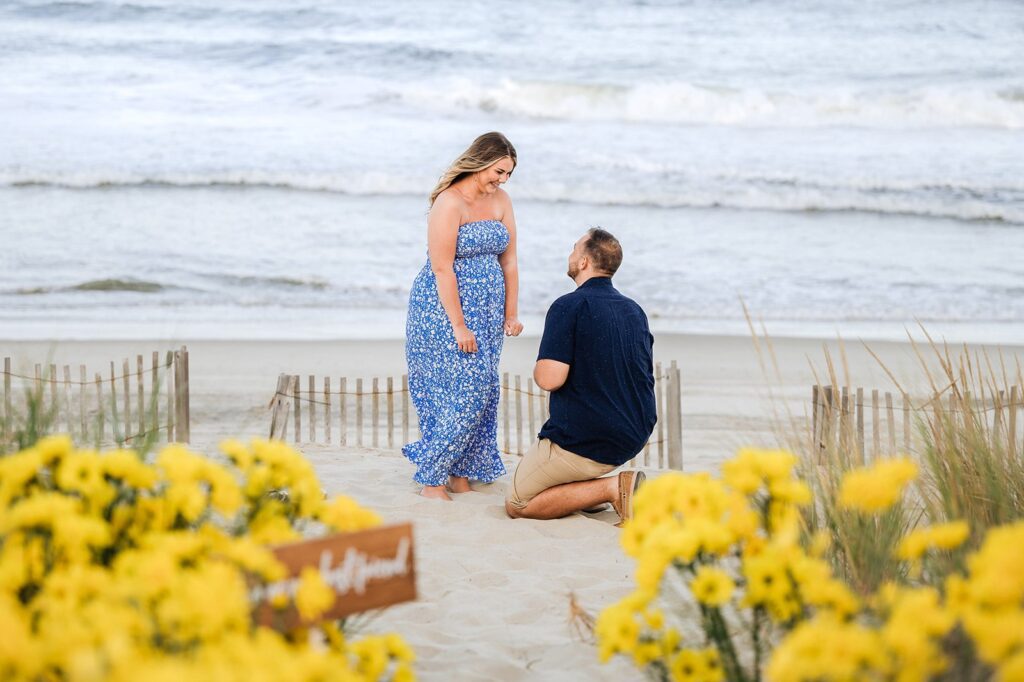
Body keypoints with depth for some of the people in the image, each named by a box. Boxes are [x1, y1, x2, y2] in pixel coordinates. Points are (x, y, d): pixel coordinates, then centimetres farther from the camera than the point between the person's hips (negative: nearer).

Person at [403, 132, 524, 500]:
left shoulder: (501, 201, 6)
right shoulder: (449, 202, -16)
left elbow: (508, 260, 10)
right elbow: (442, 268, -19)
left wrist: (511, 314, 5)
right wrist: (459, 326, -20)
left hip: (487, 311, 7)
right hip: (444, 308, -7)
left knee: (481, 393, 5)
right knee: (464, 390, -11)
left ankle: (459, 473, 15)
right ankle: (433, 479, -1)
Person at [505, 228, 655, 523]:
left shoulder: (568, 306, -15)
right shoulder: (635, 311, 8)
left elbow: (549, 379, -23)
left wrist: (539, 368, 1)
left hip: (585, 443, -9)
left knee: (516, 505, 6)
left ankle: (612, 488, -11)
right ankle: (588, 488, 13)